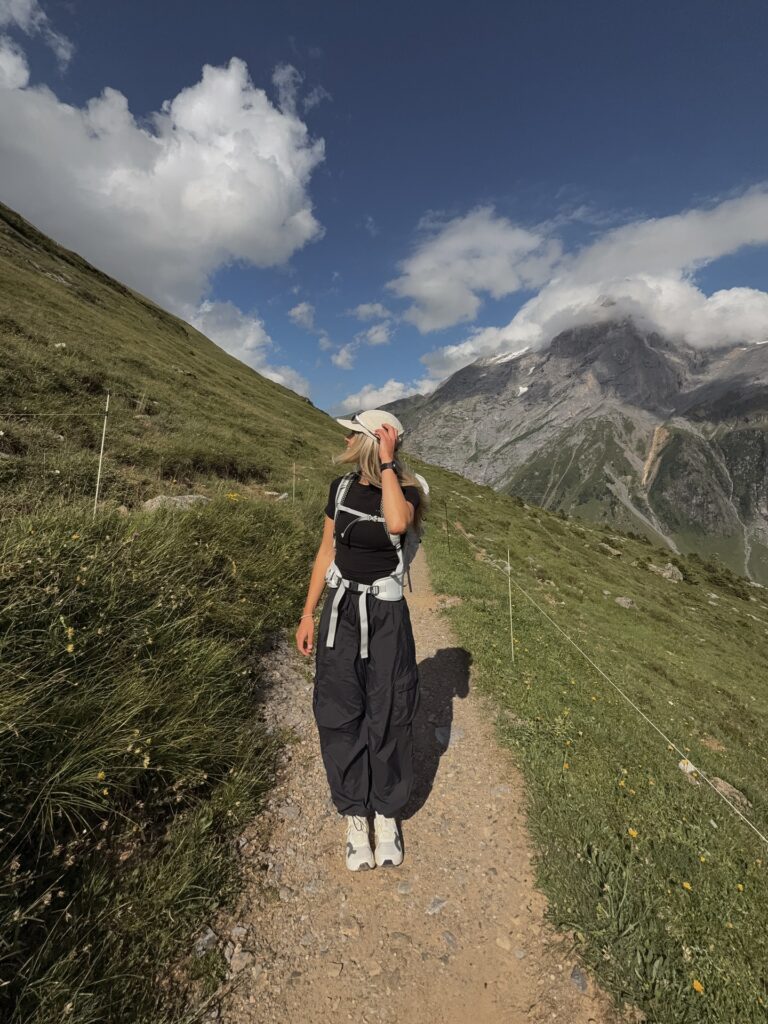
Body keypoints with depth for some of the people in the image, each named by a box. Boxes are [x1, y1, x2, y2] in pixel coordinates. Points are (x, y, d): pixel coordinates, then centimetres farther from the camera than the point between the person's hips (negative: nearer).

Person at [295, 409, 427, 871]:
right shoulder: (341, 487, 2)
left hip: (386, 617, -3)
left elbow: (397, 523, -35)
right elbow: (327, 551, 8)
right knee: (339, 715, 9)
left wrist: (386, 464, -23)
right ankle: (356, 817, 31)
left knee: (387, 717, 9)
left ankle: (387, 815, 34)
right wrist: (309, 614, 8)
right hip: (341, 612, 4)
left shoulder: (406, 490, -10)